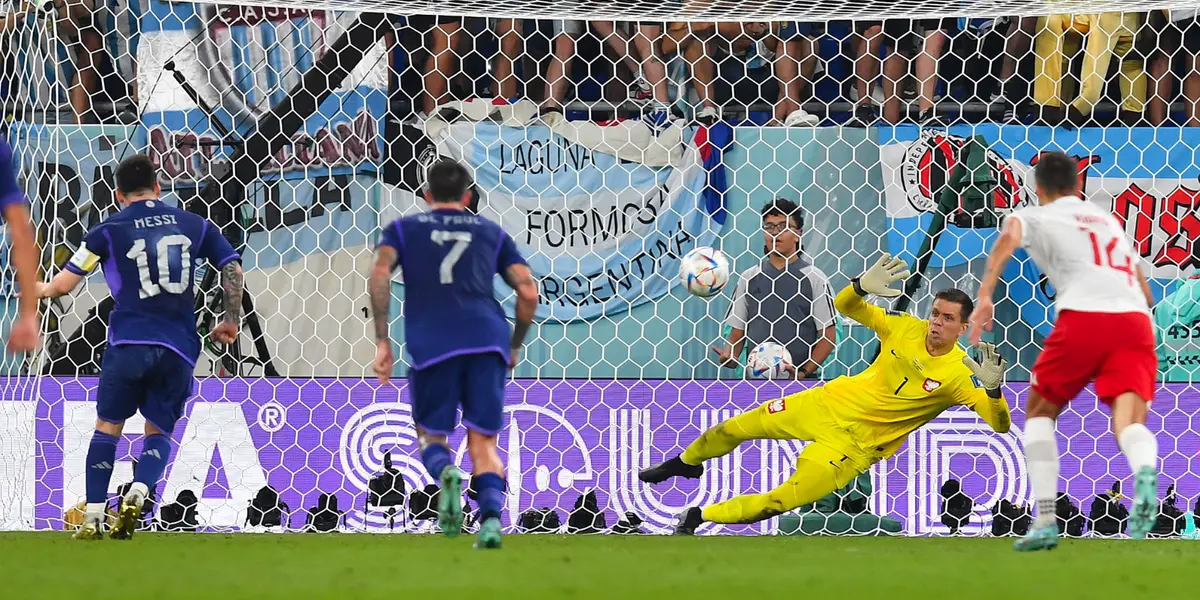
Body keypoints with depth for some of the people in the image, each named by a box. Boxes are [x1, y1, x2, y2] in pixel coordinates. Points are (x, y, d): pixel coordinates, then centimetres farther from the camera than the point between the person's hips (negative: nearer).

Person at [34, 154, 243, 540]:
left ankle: (93, 518, 4)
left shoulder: (108, 232, 4)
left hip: (129, 343, -2)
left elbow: (64, 284, 4)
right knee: (159, 431, 14)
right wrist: (231, 321, 22)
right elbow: (233, 270, 9)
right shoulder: (194, 225, 11)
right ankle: (137, 495, -15)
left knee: (108, 426, 12)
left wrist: (42, 289, 26)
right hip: (179, 348, 2)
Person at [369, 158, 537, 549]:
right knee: (483, 444, 6)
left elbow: (379, 275, 0)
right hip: (487, 337, 1)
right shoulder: (492, 233, 22)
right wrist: (515, 346, 26)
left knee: (431, 436, 13)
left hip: (431, 343, -1)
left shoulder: (403, 229, 19)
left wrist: (382, 341, 0)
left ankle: (445, 472, -23)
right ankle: (491, 517, -21)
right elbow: (529, 292, 13)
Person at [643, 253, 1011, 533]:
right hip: (834, 402, 4)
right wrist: (862, 287, -26)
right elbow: (844, 306, -3)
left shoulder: (958, 375, -20)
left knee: (787, 499, -17)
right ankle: (687, 463, 42)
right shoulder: (907, 329, -9)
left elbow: (1000, 424, -28)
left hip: (858, 444, -4)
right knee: (734, 430, 9)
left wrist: (993, 388, -49)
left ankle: (699, 518, 3)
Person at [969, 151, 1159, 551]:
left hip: (1083, 317, -3)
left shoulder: (1034, 217, 18)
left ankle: (1045, 521, 9)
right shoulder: (1108, 220, 33)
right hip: (1135, 320, 3)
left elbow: (1008, 239, -6)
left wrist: (985, 296, -17)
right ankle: (1145, 472, -48)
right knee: (1129, 420, -11)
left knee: (1040, 412, 19)